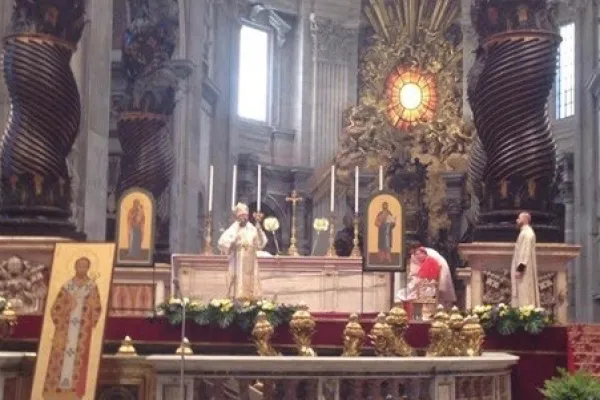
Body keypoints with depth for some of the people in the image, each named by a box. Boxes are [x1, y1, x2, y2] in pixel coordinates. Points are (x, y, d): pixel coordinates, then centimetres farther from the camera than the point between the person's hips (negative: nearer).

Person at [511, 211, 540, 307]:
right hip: (525, 270, 10)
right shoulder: (526, 232, 18)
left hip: (524, 270, -10)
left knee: (524, 294, -12)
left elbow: (525, 252, -21)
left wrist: (519, 269, -24)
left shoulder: (526, 233, -14)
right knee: (524, 294, 7)